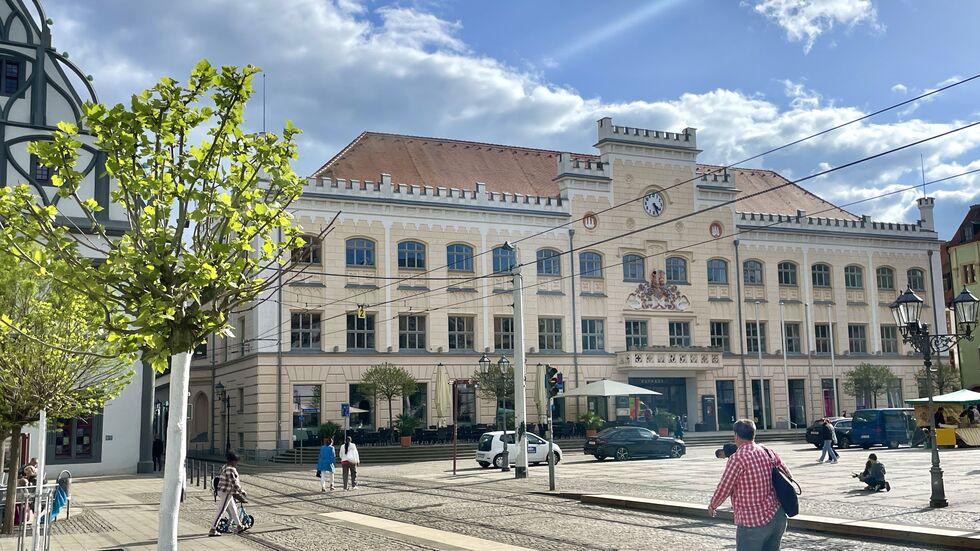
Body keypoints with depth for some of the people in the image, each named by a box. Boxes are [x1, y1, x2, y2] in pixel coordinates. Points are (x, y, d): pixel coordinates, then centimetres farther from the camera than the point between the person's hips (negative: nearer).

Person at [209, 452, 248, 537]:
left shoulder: (225, 467, 11)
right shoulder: (230, 470, -21)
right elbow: (234, 483, -22)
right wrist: (242, 491, -10)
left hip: (222, 491, 11)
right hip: (226, 493, -11)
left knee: (233, 509, 19)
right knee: (220, 511, -4)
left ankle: (240, 526, 29)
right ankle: (212, 530, 1)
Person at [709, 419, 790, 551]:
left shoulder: (737, 459, -15)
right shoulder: (769, 453, 4)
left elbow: (723, 489, -8)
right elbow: (788, 478, 14)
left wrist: (712, 506, 10)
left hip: (754, 523, -7)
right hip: (778, 517, 7)